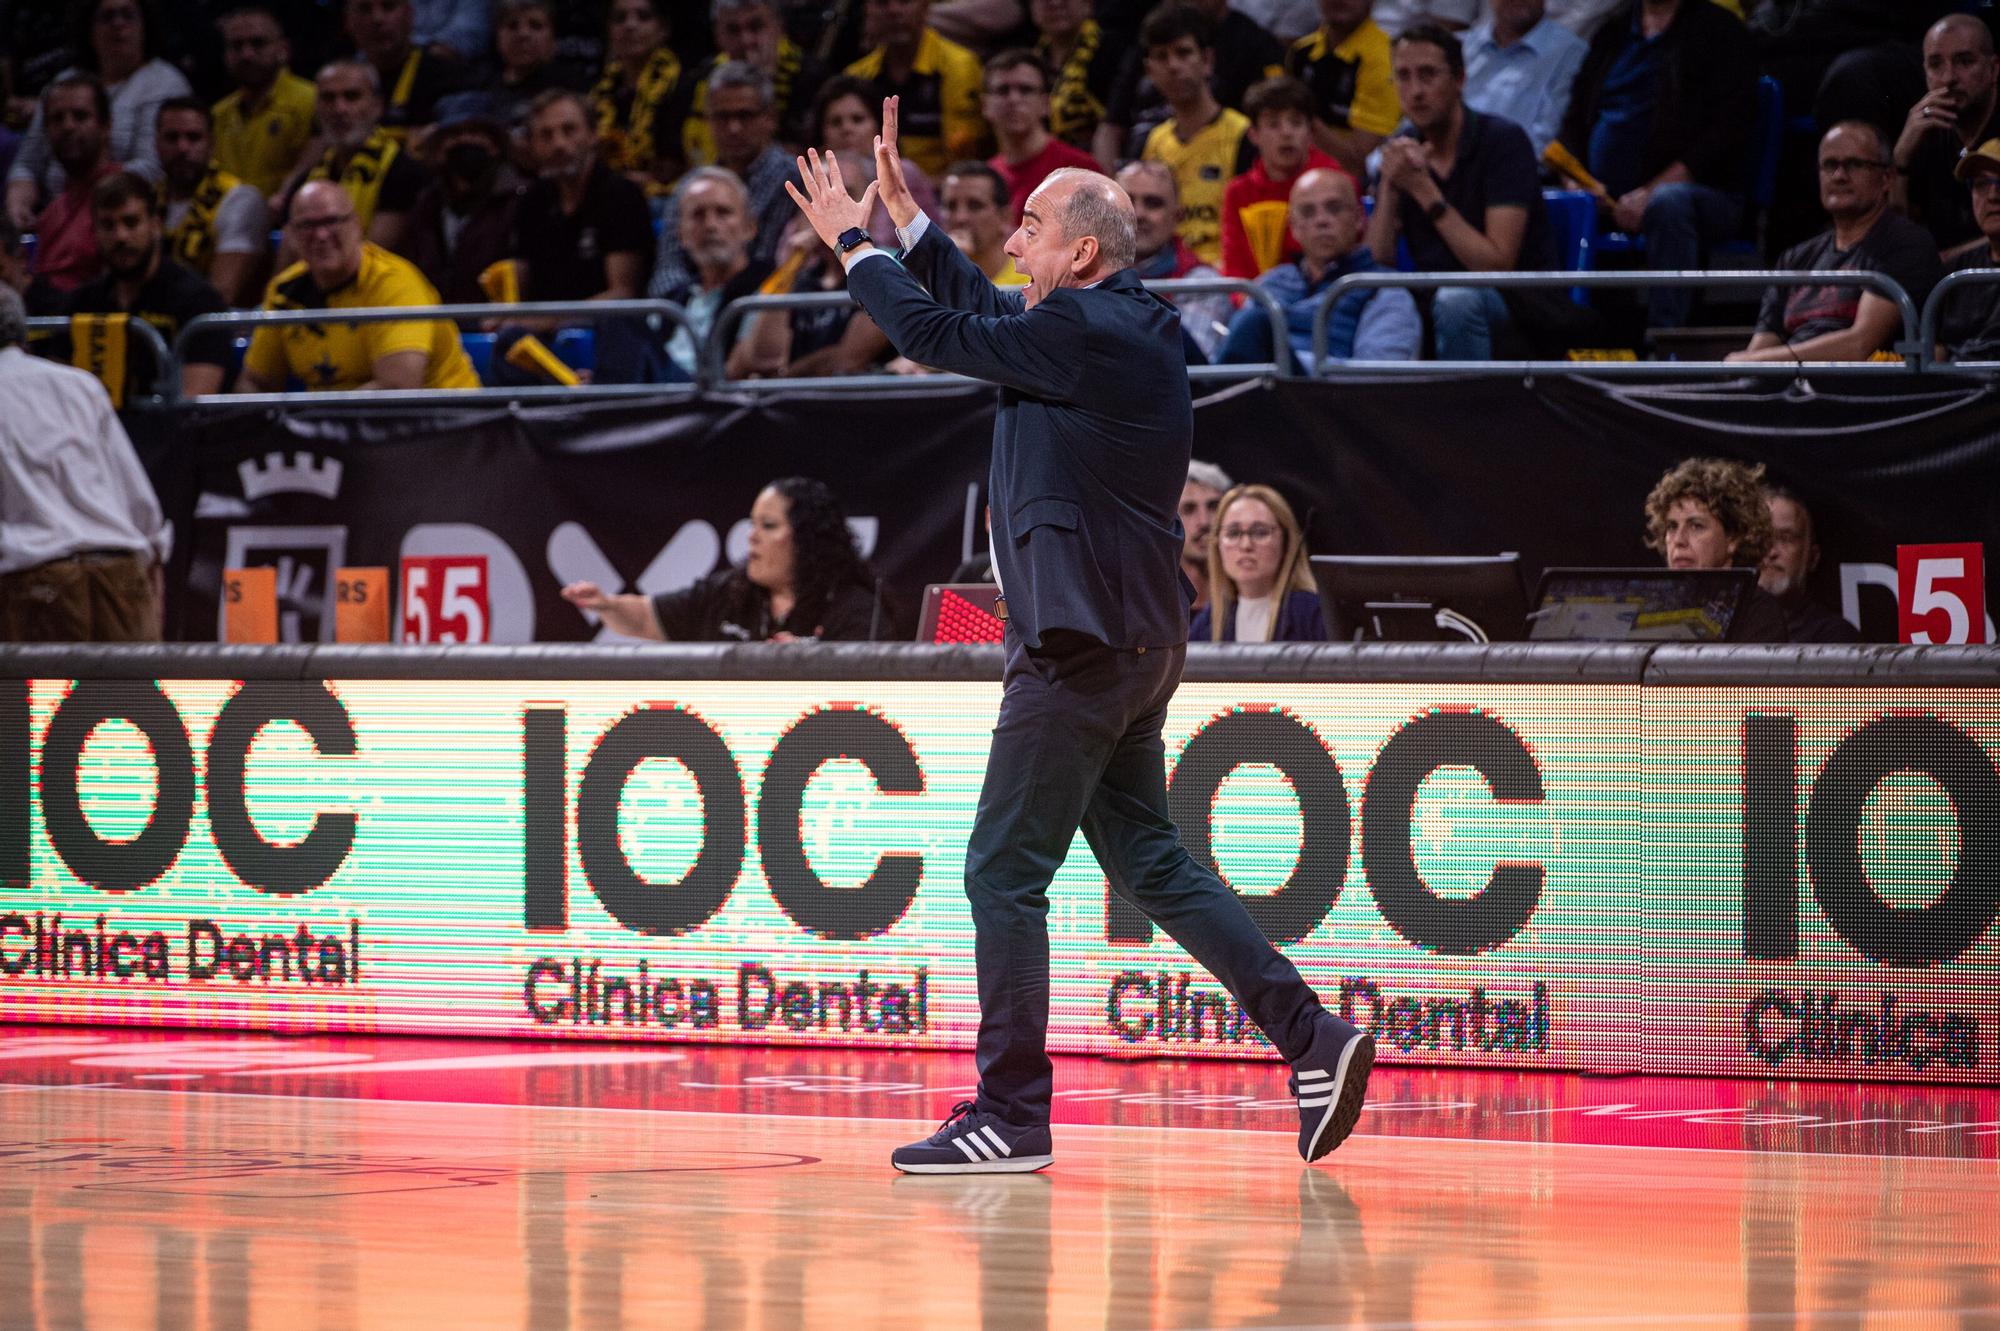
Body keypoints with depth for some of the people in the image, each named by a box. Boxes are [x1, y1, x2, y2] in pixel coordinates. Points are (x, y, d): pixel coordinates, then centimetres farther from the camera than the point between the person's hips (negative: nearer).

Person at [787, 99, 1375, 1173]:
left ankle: (1011, 1116, -1)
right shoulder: (1120, 328, 14)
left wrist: (851, 241, 5)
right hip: (1130, 640, 10)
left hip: (1084, 647, -10)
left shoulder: (1084, 332, -15)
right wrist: (902, 209, 28)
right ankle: (1314, 1041, 11)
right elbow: (984, 315, 28)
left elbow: (940, 336, -10)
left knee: (1004, 872, -5)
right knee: (1148, 859, 15)